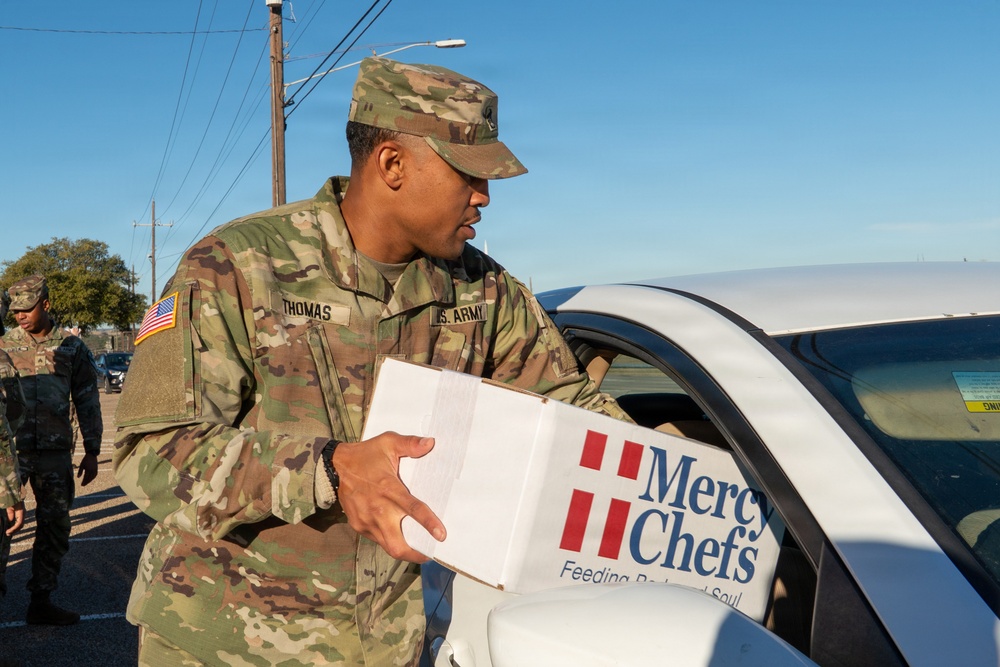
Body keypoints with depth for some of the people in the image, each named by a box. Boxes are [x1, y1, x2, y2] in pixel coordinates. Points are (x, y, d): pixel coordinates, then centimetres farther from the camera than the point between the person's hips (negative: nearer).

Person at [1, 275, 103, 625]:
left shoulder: (72, 348, 5)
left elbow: (87, 402, 9)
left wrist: (92, 452, 6)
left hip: (55, 452, 1)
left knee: (55, 526, 6)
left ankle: (41, 601, 17)